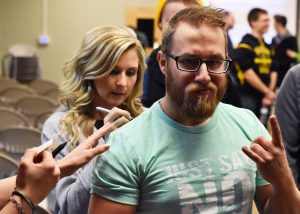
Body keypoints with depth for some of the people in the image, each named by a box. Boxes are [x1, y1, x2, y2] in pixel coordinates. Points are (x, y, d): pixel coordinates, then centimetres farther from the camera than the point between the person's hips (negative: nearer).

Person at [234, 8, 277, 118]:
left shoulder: (267, 47, 14)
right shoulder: (245, 45, -9)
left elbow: (273, 72, 12)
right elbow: (248, 74, -16)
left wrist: (270, 93, -3)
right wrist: (268, 92, -13)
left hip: (263, 96, 7)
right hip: (248, 96, -7)